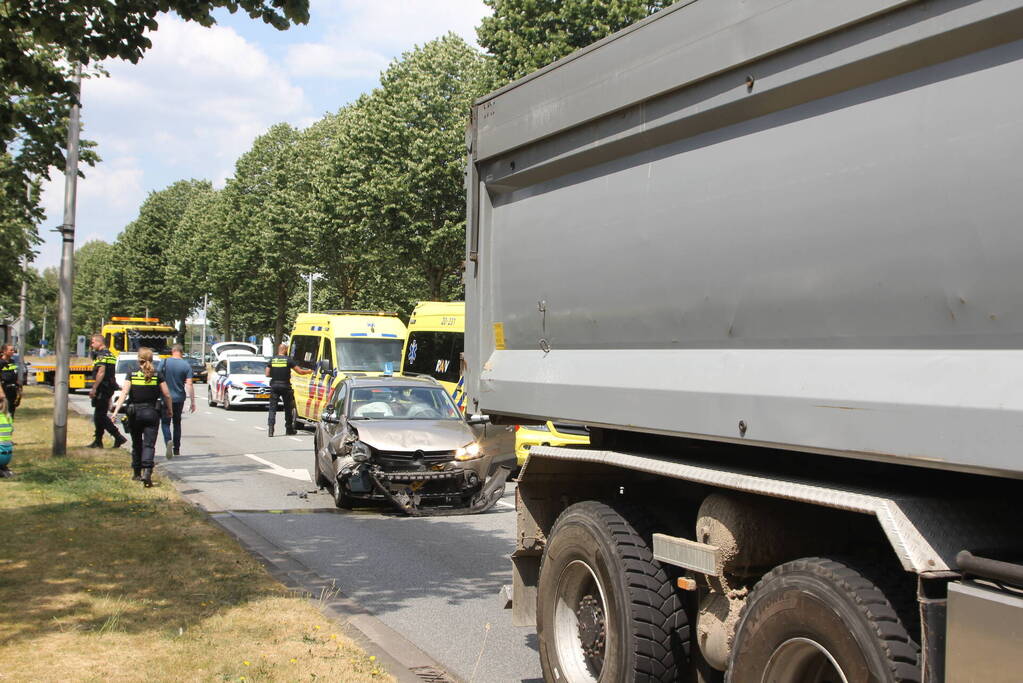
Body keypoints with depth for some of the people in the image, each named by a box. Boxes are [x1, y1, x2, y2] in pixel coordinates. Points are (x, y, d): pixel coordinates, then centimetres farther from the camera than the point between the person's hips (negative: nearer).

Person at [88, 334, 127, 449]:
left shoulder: (102, 355, -12)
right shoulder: (110, 354, 19)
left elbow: (101, 372, -23)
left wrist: (94, 388, -22)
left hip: (103, 388, -10)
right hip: (109, 388, 10)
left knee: (100, 416, -8)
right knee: (100, 415, 14)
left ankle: (118, 437, -14)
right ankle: (98, 441, 19)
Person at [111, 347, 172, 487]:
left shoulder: (132, 375, 0)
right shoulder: (158, 375, -1)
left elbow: (124, 393, -10)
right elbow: (167, 395, 0)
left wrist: (116, 410, -13)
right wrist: (169, 410, 15)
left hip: (134, 412, 1)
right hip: (151, 412, -1)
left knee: (136, 444, 18)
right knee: (149, 444, -4)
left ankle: (137, 473, 28)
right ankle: (147, 472, -24)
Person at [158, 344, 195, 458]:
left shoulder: (164, 363, -6)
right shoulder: (186, 365, -5)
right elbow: (189, 385, -9)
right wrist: (193, 402, -4)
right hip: (179, 398, 2)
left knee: (165, 423, 4)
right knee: (177, 423, 16)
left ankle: (168, 441, -24)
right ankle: (177, 449, 21)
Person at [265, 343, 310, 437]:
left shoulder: (272, 360, 3)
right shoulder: (288, 360, -5)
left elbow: (267, 374, 3)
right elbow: (300, 371, -4)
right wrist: (309, 371, 13)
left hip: (274, 386, 2)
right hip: (285, 386, -2)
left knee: (272, 408, 2)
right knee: (288, 408, 12)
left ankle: (270, 426, -15)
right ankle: (289, 429, 19)